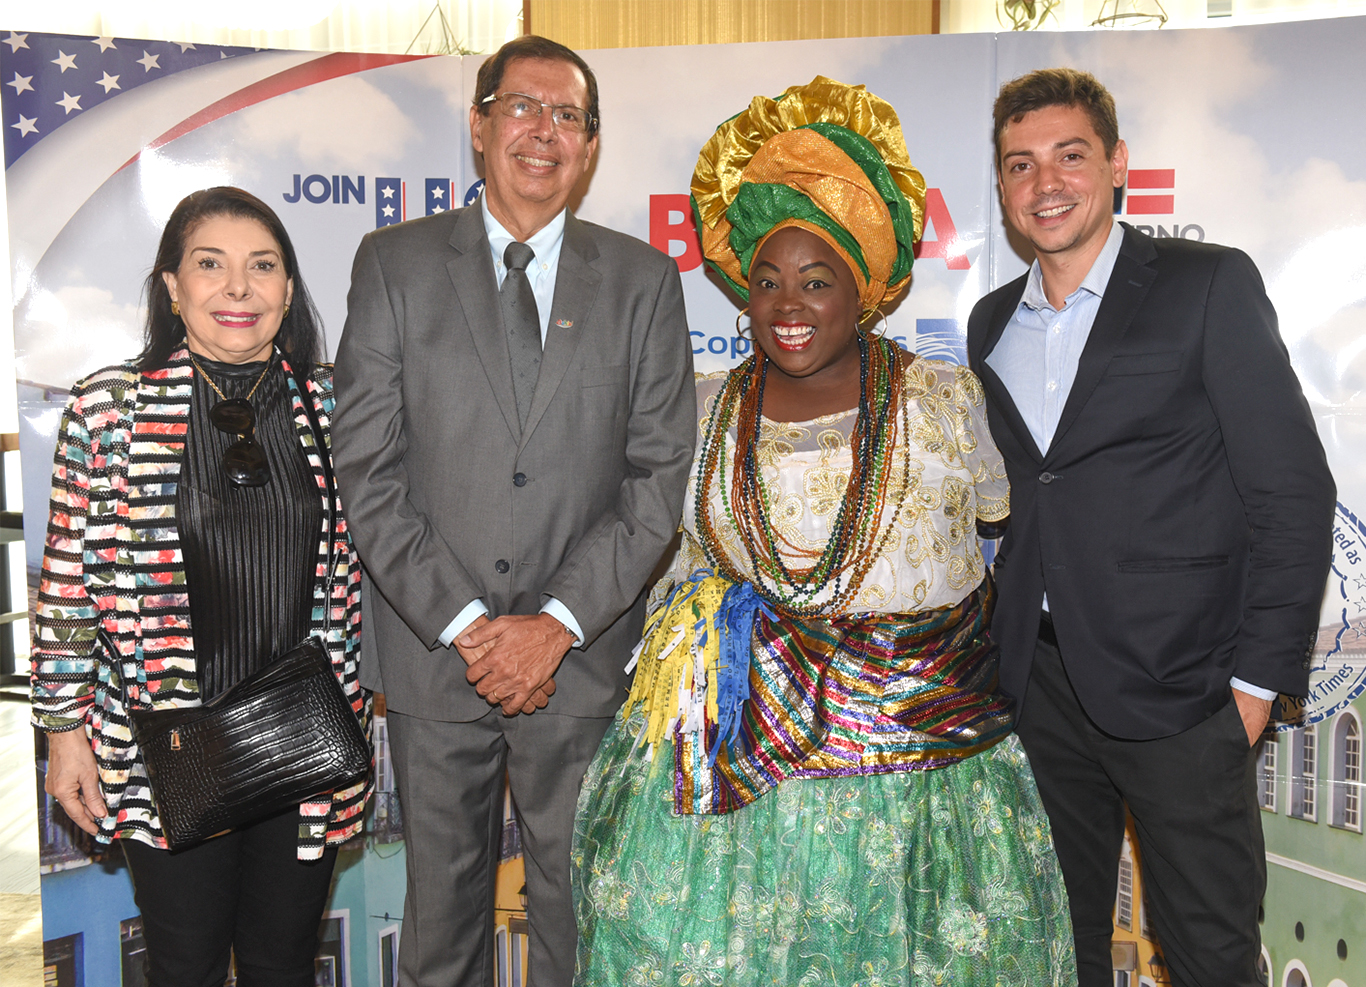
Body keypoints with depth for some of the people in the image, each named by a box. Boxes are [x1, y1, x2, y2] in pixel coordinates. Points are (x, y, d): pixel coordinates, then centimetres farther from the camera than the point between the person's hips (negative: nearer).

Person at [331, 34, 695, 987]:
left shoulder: (643, 279, 5)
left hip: (584, 660, 0)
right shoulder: (395, 263, 3)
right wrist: (464, 624, -11)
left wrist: (558, 623, -10)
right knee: (442, 905, 14)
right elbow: (365, 469, -3)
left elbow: (661, 472, -1)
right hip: (433, 655, 0)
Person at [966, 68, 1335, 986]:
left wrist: (1255, 679, -11)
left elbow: (1293, 492, -8)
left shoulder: (1209, 285, -6)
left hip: (1178, 693, -4)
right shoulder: (992, 322, 11)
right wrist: (1000, 652, 9)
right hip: (1039, 684, 5)